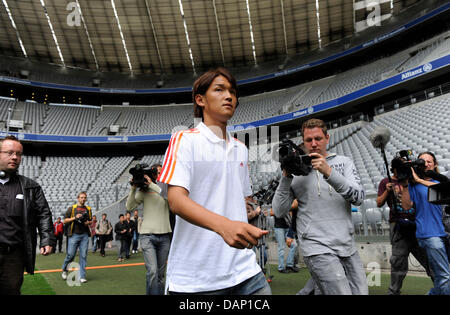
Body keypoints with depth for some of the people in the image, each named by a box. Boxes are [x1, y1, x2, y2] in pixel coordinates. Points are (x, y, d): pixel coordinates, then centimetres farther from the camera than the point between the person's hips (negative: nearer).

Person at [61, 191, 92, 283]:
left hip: (85, 235, 2)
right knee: (70, 255, -1)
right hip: (74, 235, -2)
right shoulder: (72, 208, 6)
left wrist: (88, 222, 0)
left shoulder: (88, 209, 15)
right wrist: (75, 218, -11)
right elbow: (65, 221, 3)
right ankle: (64, 269, 29)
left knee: (83, 256, -1)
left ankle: (82, 276, 5)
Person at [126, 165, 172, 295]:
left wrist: (151, 184, -15)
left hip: (164, 236, 2)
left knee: (161, 272, 10)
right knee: (152, 271, -14)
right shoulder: (144, 191, 5)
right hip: (147, 235, -2)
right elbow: (129, 206, 1)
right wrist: (133, 188, -10)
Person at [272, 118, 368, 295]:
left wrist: (328, 172, -17)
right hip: (318, 247, -4)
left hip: (348, 246, 4)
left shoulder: (343, 162, 9)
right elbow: (279, 212, -2)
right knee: (342, 292, -14)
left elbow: (358, 198, -7)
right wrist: (286, 177, -12)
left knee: (361, 292, 8)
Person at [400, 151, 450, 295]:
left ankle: (434, 292, 29)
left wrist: (419, 180, -16)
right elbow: (407, 206, -6)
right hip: (429, 233, -4)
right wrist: (404, 185, -13)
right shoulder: (413, 184, 5)